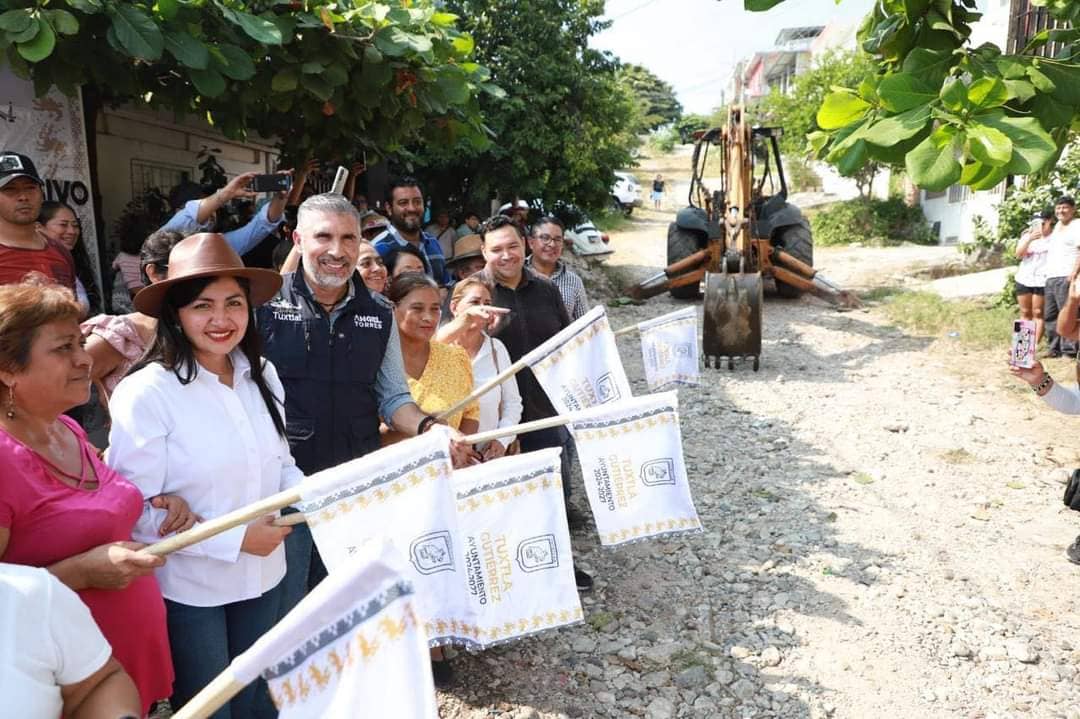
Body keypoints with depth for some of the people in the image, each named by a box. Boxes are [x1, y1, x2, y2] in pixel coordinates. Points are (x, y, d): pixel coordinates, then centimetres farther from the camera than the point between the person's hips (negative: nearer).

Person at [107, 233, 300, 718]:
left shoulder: (262, 375, -2)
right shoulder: (145, 393, -19)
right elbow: (133, 510, -20)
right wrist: (234, 538, -23)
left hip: (262, 575, 5)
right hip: (189, 587, -5)